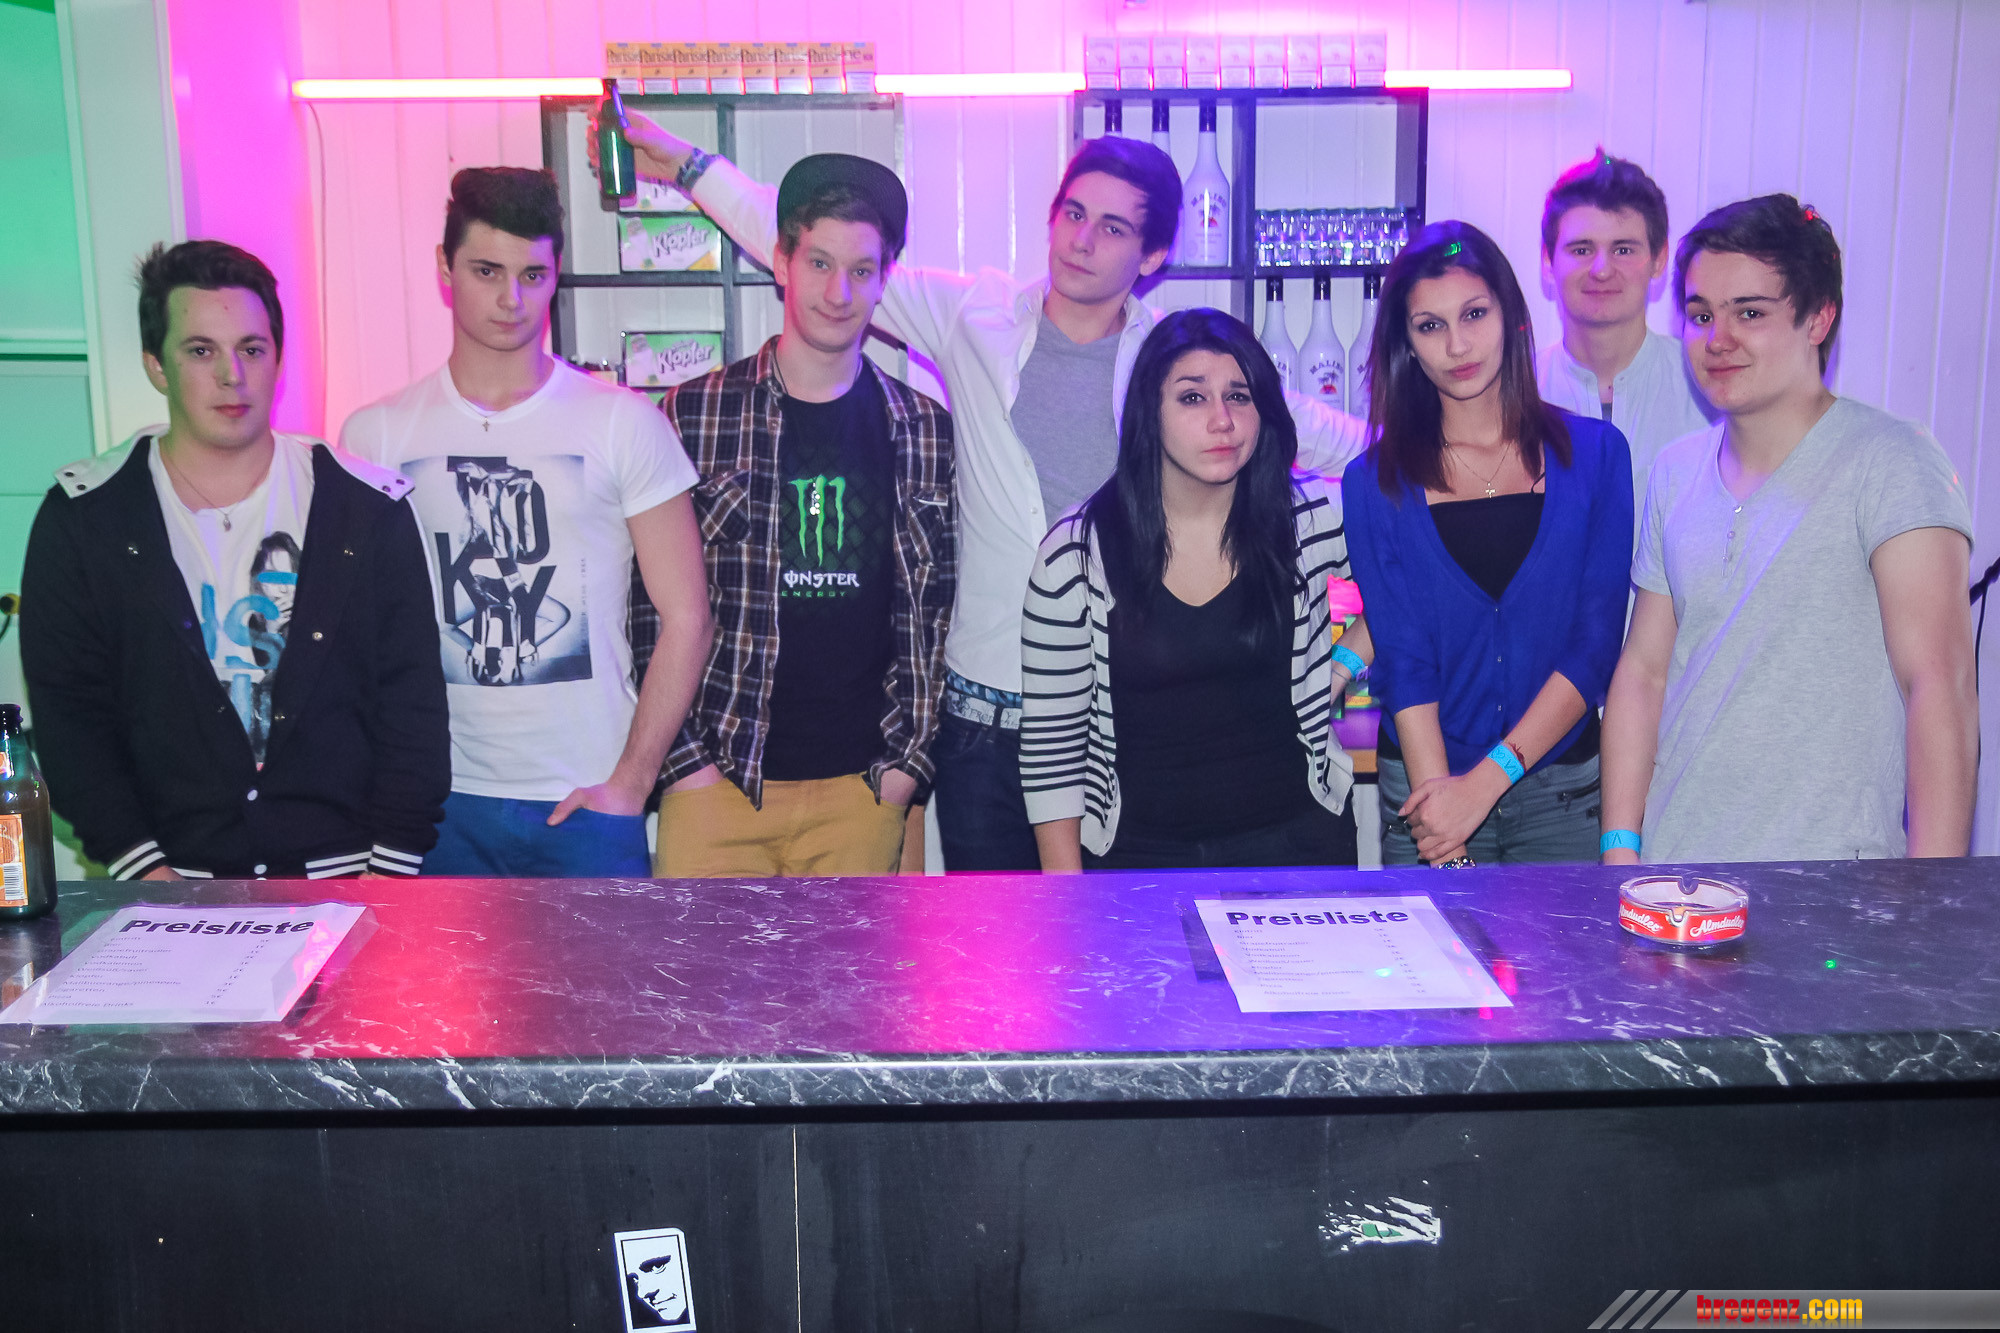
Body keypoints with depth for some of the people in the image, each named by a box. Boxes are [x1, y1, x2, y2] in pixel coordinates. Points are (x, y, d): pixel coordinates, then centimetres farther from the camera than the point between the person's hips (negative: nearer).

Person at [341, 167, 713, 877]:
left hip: (589, 799, -1)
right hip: (438, 800, 1)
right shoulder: (375, 434, 4)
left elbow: (686, 618, -2)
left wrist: (630, 780, -8)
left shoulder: (624, 423, -1)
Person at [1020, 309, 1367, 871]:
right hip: (1138, 852, -1)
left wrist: (1346, 663, 2)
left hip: (1295, 840, 1)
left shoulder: (1317, 519, -7)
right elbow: (1050, 747, -5)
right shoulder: (1075, 554, -9)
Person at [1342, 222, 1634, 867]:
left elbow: (1597, 642, -5)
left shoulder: (1595, 451, 2)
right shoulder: (1376, 481, 1)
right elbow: (1401, 656, -6)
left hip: (1565, 794, 1)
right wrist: (1437, 793, -18)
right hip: (1426, 787, 0)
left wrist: (1487, 780, -13)